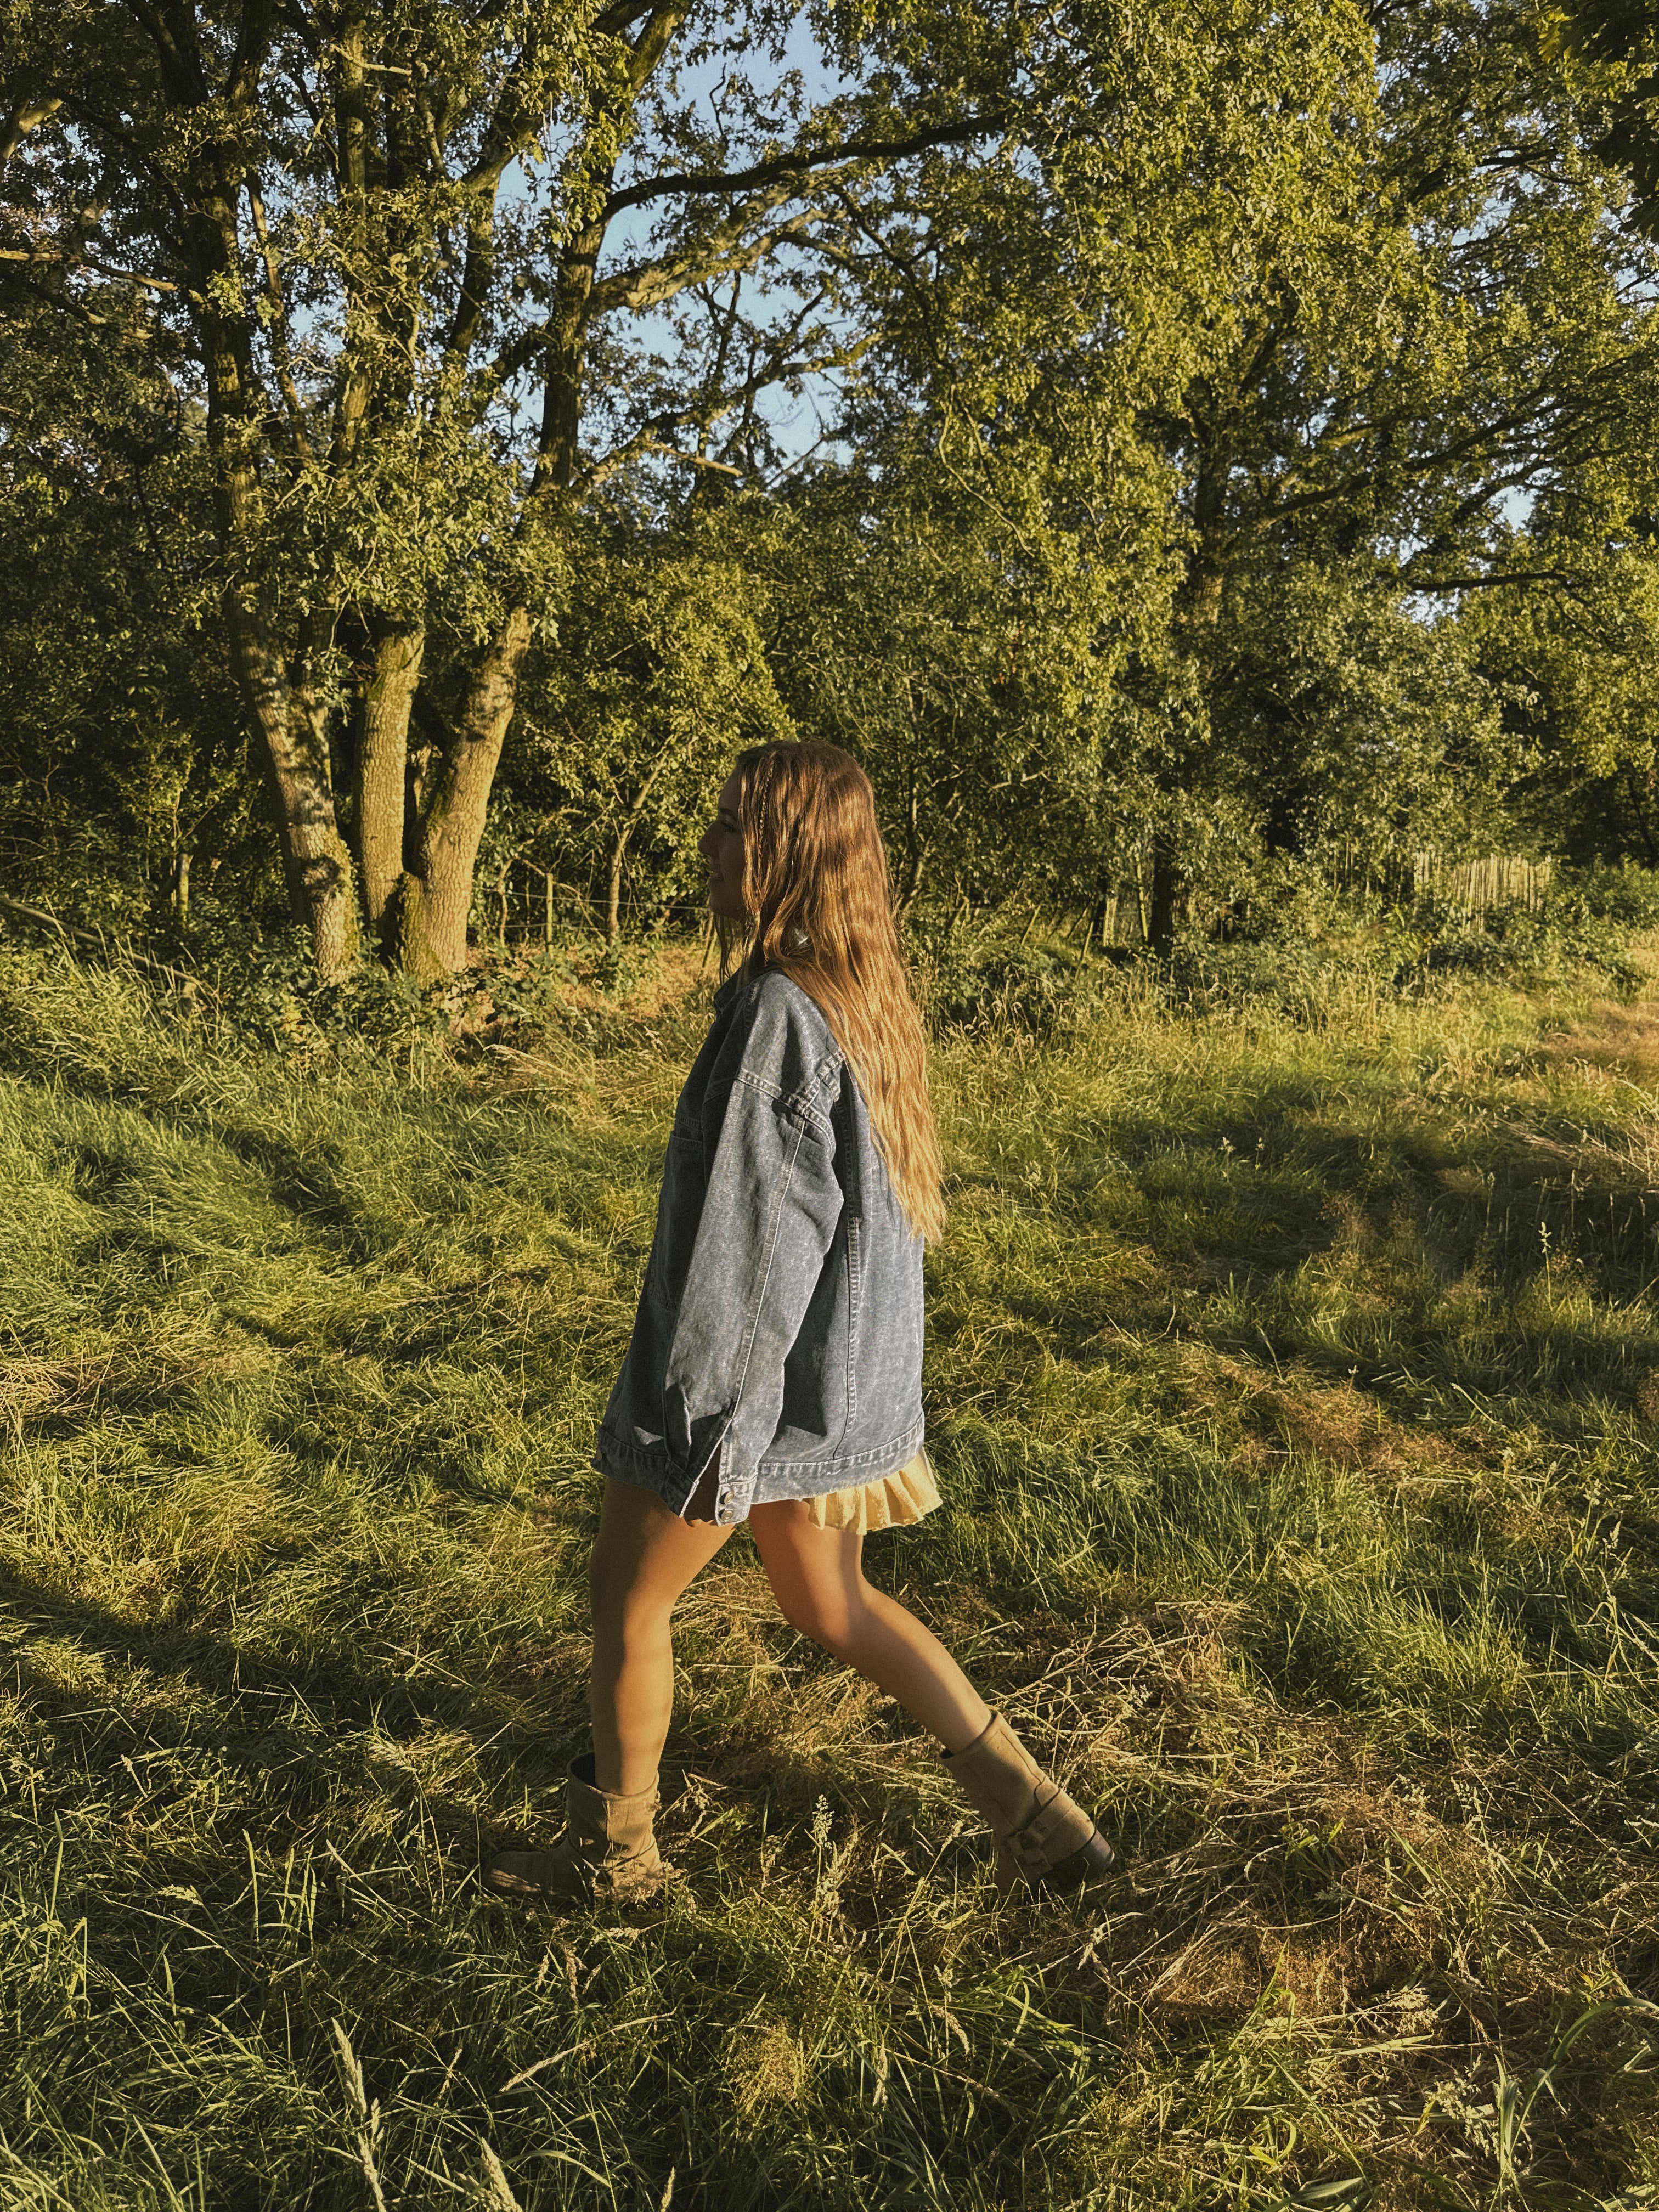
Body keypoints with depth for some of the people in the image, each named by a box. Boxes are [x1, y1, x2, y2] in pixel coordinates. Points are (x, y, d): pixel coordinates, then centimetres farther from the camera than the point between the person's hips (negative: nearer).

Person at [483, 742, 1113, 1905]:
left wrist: (706, 1416, -17)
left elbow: (746, 1237, -24)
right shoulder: (869, 993, 4)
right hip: (845, 1367, 9)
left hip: (763, 1369, -9)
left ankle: (614, 1851, 34)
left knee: (627, 1598, 13)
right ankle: (1035, 1812, 27)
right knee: (831, 1605, 24)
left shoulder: (779, 1014, -24)